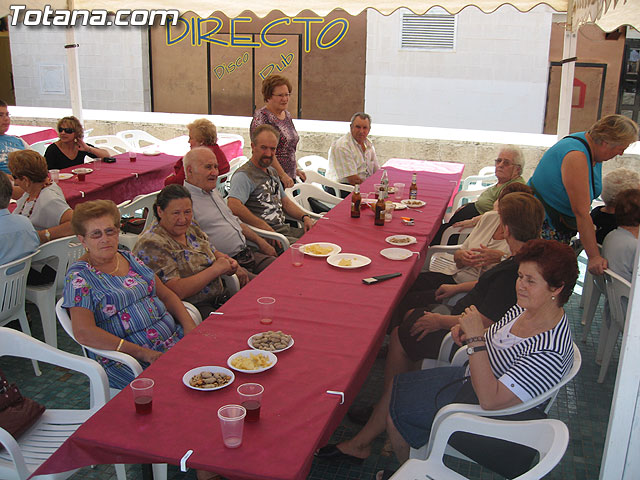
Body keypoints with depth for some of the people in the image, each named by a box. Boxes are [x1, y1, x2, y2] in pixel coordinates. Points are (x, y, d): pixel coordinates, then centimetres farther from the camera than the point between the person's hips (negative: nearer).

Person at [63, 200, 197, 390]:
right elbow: (84, 333, -17)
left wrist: (190, 327, -2)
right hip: (129, 361, -7)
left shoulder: (129, 258, 14)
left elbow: (166, 295, 17)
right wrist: (143, 353, -20)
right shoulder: (79, 276, -6)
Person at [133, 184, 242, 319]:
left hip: (220, 298, 8)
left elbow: (213, 252, 25)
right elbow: (176, 292, -23)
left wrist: (228, 262, 1)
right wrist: (215, 269, -17)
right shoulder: (151, 244, -15)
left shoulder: (190, 227, 9)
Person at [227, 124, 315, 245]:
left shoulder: (272, 172, 21)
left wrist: (305, 217, 8)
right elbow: (233, 206, -27)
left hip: (284, 229, 9)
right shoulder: (243, 175, -11)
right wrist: (266, 228, -24)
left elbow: (285, 202, 28)